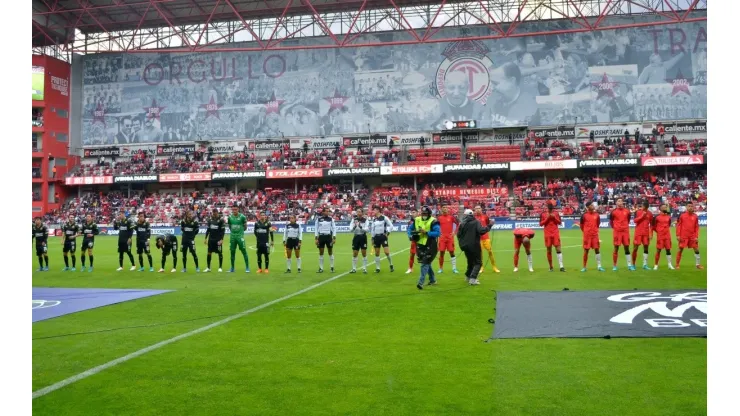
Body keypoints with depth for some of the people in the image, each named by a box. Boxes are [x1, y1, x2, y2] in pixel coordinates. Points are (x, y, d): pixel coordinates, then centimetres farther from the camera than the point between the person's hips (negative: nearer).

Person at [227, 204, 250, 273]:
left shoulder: (242, 216, -8)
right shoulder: (230, 217, 4)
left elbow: (245, 226, 2)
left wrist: (241, 231, 5)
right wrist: (233, 231, 11)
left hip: (240, 236, -4)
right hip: (232, 236, 4)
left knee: (244, 251, -4)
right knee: (232, 252, 8)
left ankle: (247, 268, 0)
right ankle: (232, 268, 17)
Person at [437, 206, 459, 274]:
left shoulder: (451, 217, 2)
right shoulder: (439, 218, 6)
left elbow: (458, 224, 6)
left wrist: (454, 232, 1)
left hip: (450, 237, -1)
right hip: (442, 237, 1)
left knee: (452, 252, -1)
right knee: (441, 253, 2)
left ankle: (454, 268, 4)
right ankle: (440, 268, 10)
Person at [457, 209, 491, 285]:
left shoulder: (462, 223, 4)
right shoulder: (476, 222, -8)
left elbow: (458, 234, 4)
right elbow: (481, 231, -22)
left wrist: (462, 244, 17)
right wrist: (489, 226, -9)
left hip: (465, 246, 5)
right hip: (474, 246, -5)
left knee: (470, 262, 23)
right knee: (478, 263, 2)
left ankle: (468, 276, 34)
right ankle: (472, 278, -13)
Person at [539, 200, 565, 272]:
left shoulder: (556, 213, 7)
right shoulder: (543, 214, 3)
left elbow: (560, 222, 6)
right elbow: (541, 224, -1)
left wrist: (554, 217, -9)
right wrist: (547, 218, -11)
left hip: (555, 233, 0)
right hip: (547, 234, 0)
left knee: (558, 248, -8)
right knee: (549, 250, 3)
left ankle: (561, 266, -11)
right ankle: (551, 267, 12)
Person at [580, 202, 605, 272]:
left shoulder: (596, 214, 3)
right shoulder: (584, 215, -5)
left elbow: (598, 224, 16)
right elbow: (581, 225, 6)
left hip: (595, 235, 2)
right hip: (587, 235, -2)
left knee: (597, 249, 1)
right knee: (586, 250, 2)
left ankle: (599, 266, 7)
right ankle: (584, 267, 10)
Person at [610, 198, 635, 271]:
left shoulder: (627, 211, 5)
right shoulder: (614, 211, -3)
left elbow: (628, 219, 19)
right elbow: (611, 220, 7)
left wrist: (625, 226, 12)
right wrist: (613, 227, 1)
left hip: (625, 231, 3)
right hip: (617, 231, -3)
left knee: (627, 248, 6)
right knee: (616, 248, -1)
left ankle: (629, 265, 10)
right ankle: (614, 266, 6)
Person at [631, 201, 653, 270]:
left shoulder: (650, 214, 8)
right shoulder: (637, 212, 1)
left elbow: (651, 224, 11)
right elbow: (635, 220, -9)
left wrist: (651, 233, 5)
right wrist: (642, 216, -15)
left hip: (646, 233, 3)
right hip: (638, 232, -3)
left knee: (646, 247, 1)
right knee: (635, 247, -2)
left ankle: (645, 265, 6)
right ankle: (633, 264, 6)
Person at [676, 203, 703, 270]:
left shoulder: (695, 216, 5)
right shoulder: (682, 215, 0)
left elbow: (697, 227, 6)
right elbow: (678, 225, 1)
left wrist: (696, 236, -1)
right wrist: (678, 235, -5)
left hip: (692, 236, 2)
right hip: (683, 236, -2)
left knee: (696, 249, 1)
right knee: (680, 250, 0)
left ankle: (698, 264, 12)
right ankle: (677, 264, 8)